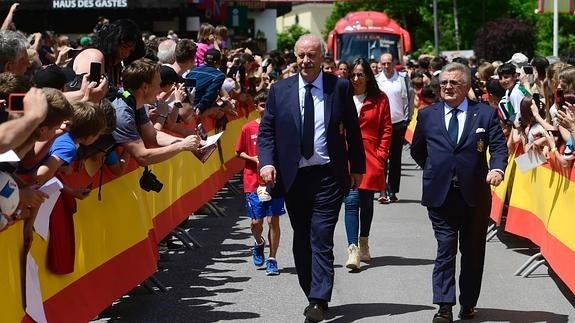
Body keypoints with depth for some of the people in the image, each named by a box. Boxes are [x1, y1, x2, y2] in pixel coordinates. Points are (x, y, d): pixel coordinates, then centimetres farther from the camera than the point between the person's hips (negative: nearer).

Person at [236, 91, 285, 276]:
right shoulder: (248, 128, 2)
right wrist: (253, 159, -8)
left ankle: (272, 259, 7)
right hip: (254, 182, 0)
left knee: (273, 220, -3)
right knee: (256, 222, 0)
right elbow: (239, 152, 9)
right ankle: (259, 243, 33)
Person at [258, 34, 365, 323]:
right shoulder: (279, 90, 4)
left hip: (328, 176, -3)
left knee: (321, 239, -9)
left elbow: (352, 130, 7)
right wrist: (267, 162, -11)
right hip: (292, 177, 3)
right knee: (301, 241, 10)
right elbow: (266, 130, 5)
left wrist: (357, 166, 9)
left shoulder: (340, 87, 1)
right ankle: (313, 295, 21)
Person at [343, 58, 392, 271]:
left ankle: (363, 244, 29)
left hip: (371, 159, 1)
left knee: (367, 202, 12)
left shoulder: (380, 99, 4)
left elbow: (386, 130, 5)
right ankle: (353, 250, -15)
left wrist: (381, 154, -4)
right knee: (352, 201, -11)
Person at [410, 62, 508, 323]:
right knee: (445, 249, -4)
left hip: (475, 194, 0)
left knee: (473, 251, 10)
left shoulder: (485, 114, 2)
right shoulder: (427, 115, 6)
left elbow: (499, 146, -4)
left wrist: (497, 168, -22)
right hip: (440, 194, 0)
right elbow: (417, 150, 18)